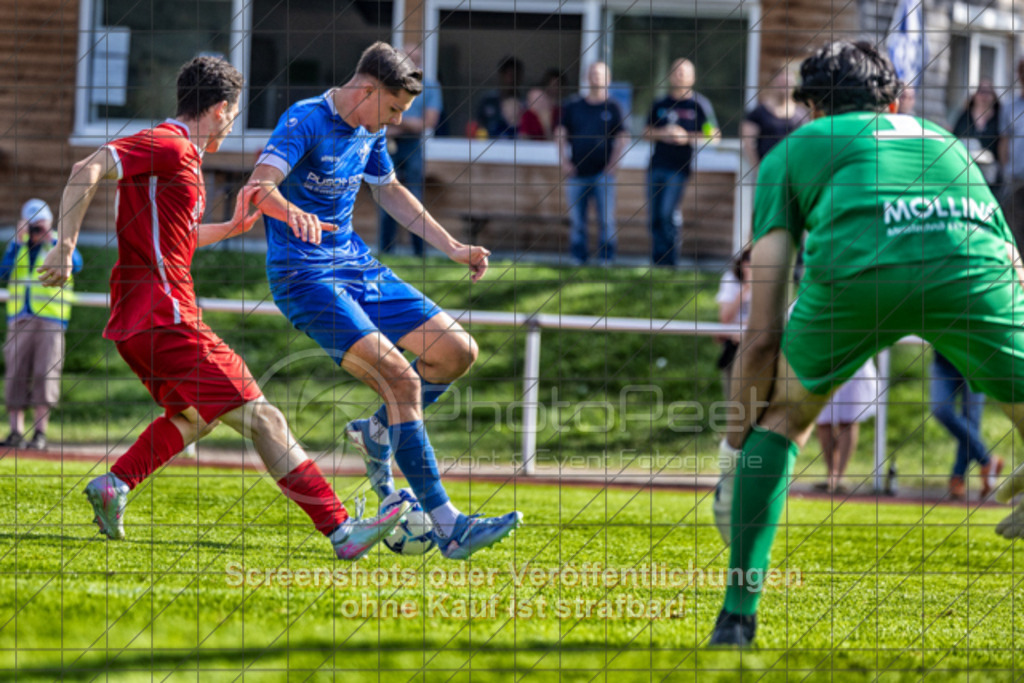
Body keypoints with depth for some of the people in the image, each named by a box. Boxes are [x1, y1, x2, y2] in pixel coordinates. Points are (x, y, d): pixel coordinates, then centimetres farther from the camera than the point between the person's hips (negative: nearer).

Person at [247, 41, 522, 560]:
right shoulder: (305, 122, -15)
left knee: (458, 351, 1)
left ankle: (377, 434, 22)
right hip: (306, 276, -9)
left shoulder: (370, 132, 10)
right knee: (400, 377, -23)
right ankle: (445, 527, -24)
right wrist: (291, 213, -52)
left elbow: (389, 191, 28)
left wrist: (452, 248, 26)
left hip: (358, 266, 9)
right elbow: (260, 187, -29)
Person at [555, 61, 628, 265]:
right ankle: (578, 258, 9)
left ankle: (606, 258, 0)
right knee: (576, 220, 2)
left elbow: (621, 138, 6)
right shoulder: (573, 107, 12)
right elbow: (561, 134, 11)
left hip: (602, 172, -2)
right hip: (577, 172, 2)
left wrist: (613, 162, -7)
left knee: (606, 219, -6)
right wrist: (564, 161, 0)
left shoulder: (612, 108, 7)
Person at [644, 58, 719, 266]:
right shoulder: (660, 104, 15)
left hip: (679, 168, -4)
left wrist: (688, 138, -12)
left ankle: (669, 262, -6)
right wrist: (662, 134, -6)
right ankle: (657, 259, 12)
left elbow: (714, 135, 2)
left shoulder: (699, 104, 4)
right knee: (655, 216, 4)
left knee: (668, 214, -14)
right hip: (657, 166, 4)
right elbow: (647, 133, 16)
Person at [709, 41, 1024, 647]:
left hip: (856, 263, -1)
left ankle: (739, 616, 18)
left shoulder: (794, 149, 33)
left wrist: (739, 438, 38)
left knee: (781, 417, 25)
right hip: (975, 264, 1)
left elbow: (763, 334, 25)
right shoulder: (943, 138, 41)